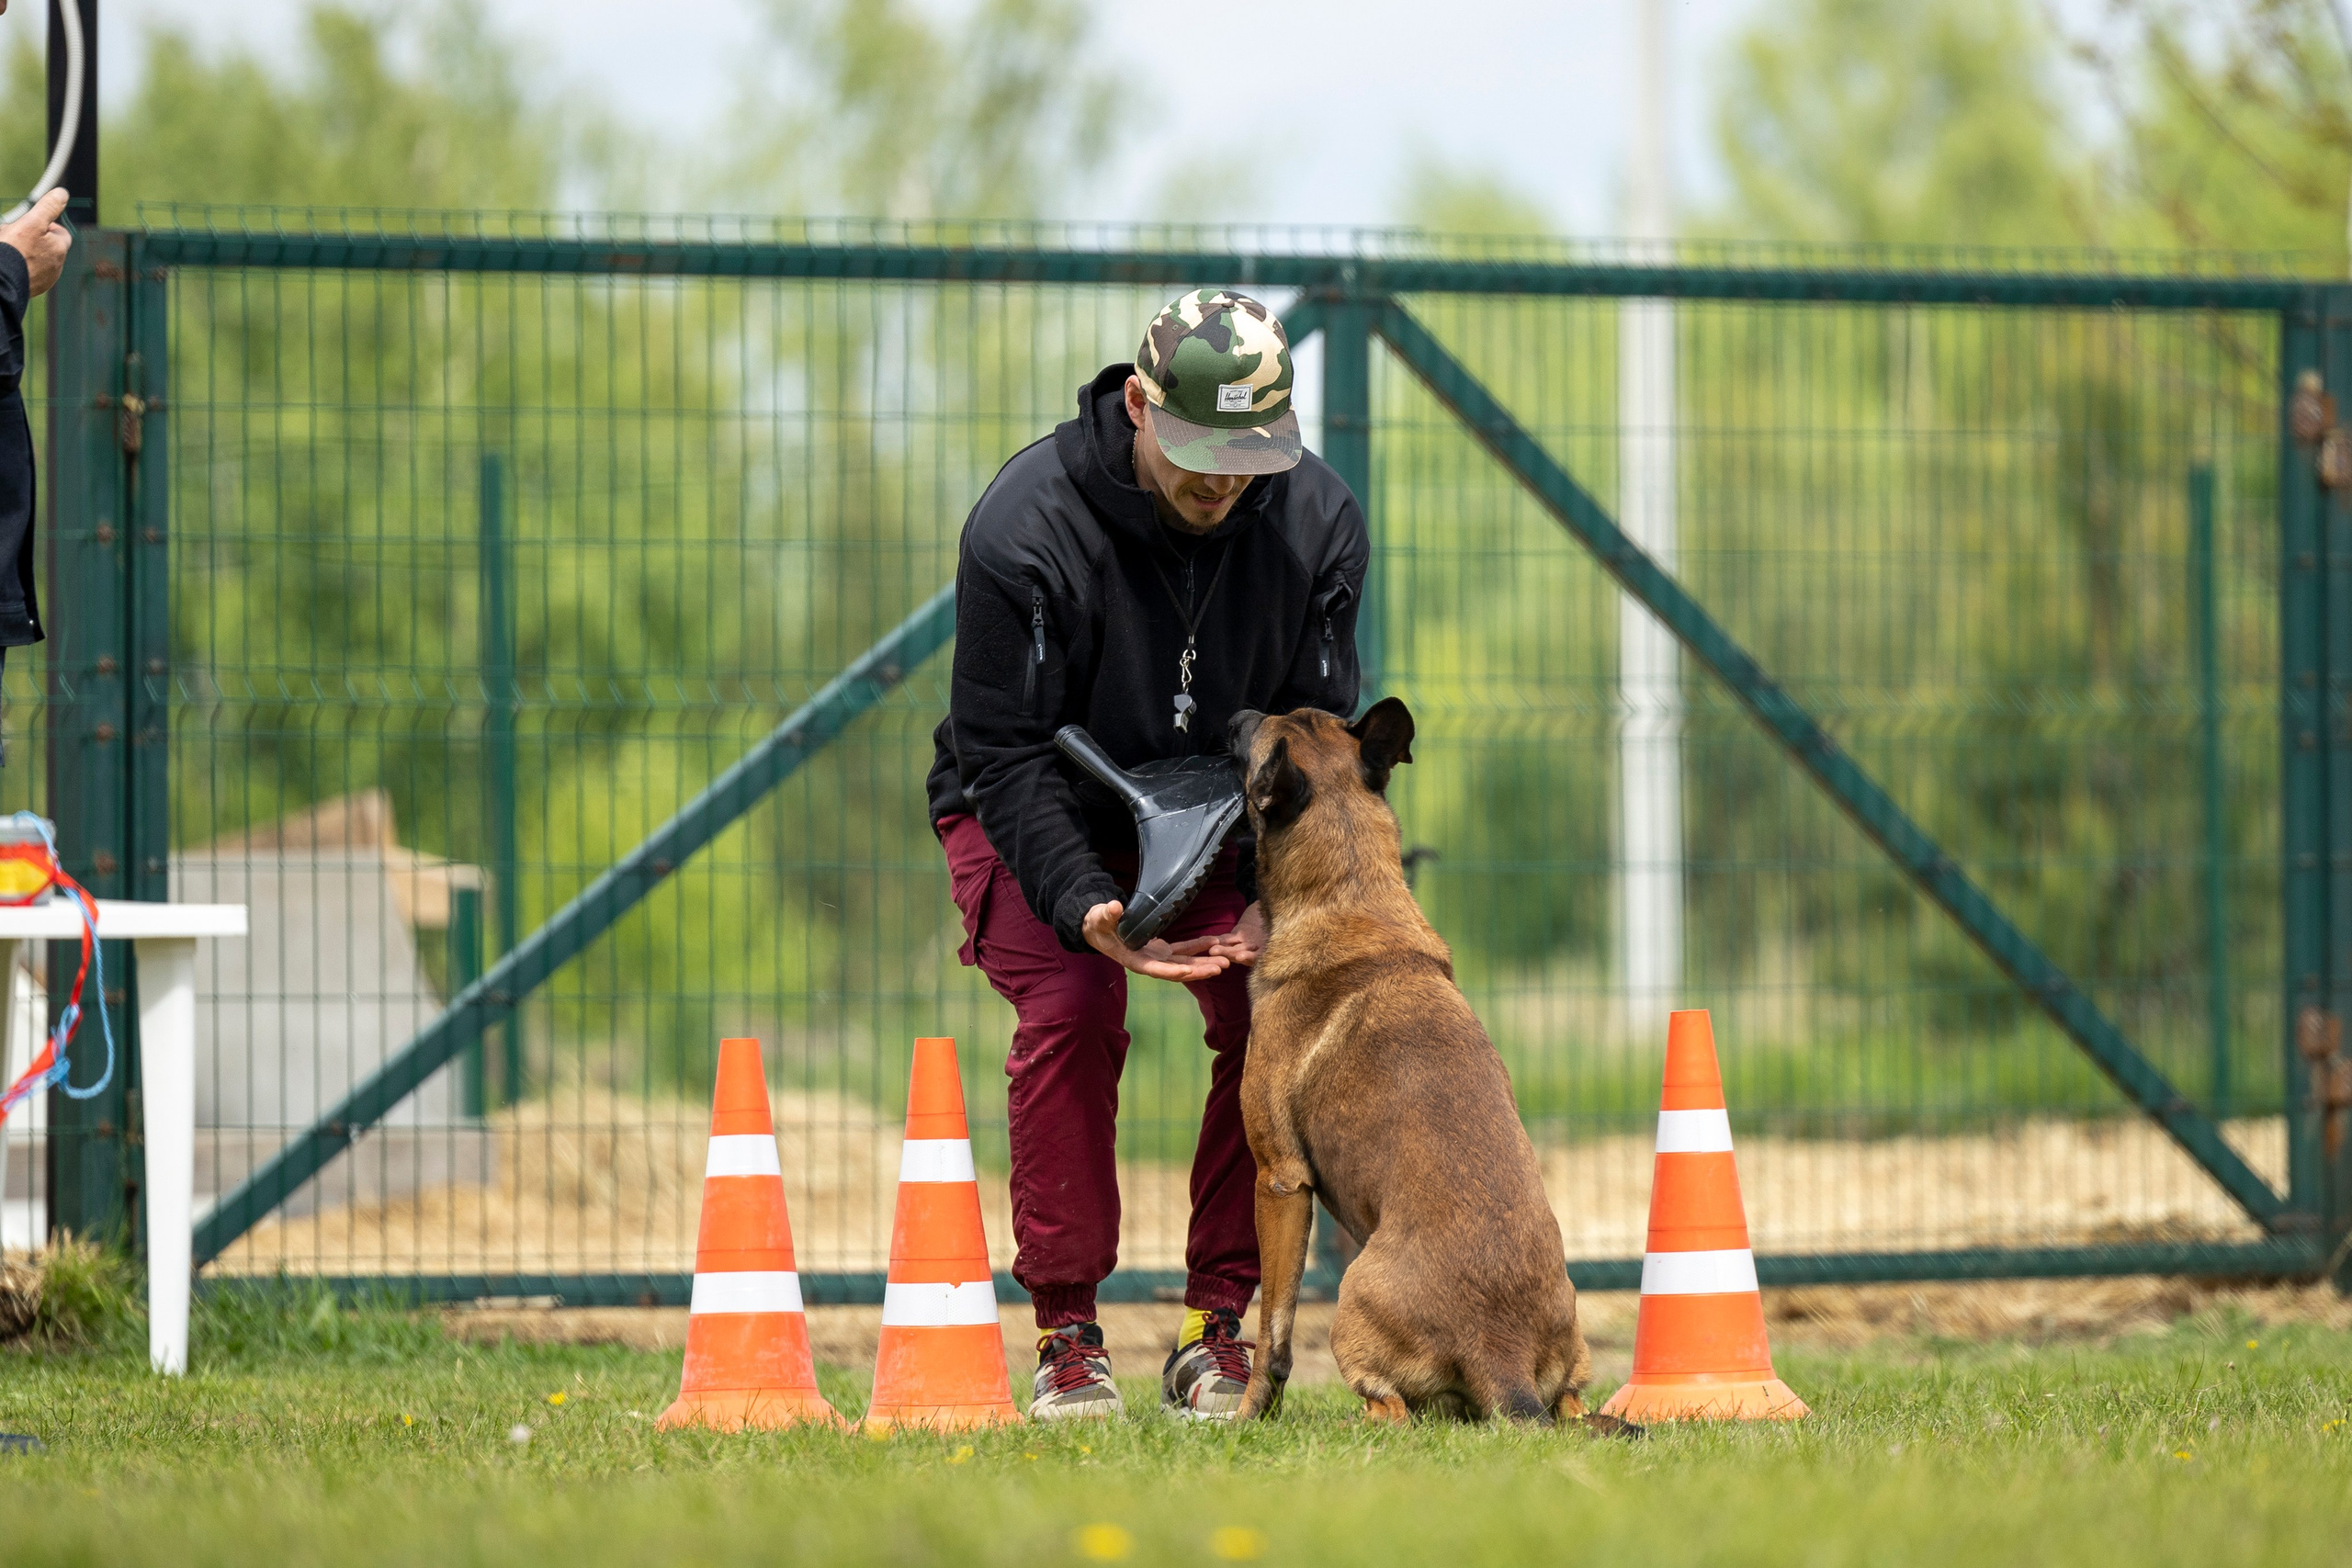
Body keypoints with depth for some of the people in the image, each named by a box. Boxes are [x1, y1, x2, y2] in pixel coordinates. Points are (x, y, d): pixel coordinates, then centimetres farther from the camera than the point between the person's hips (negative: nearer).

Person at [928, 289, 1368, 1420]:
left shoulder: (1315, 519, -18)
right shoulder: (1023, 526, -29)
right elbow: (1005, 753, -25)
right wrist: (1087, 907, -39)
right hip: (1036, 813, -3)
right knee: (1070, 1009, -26)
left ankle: (1215, 1328, -7)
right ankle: (1065, 1332, -12)